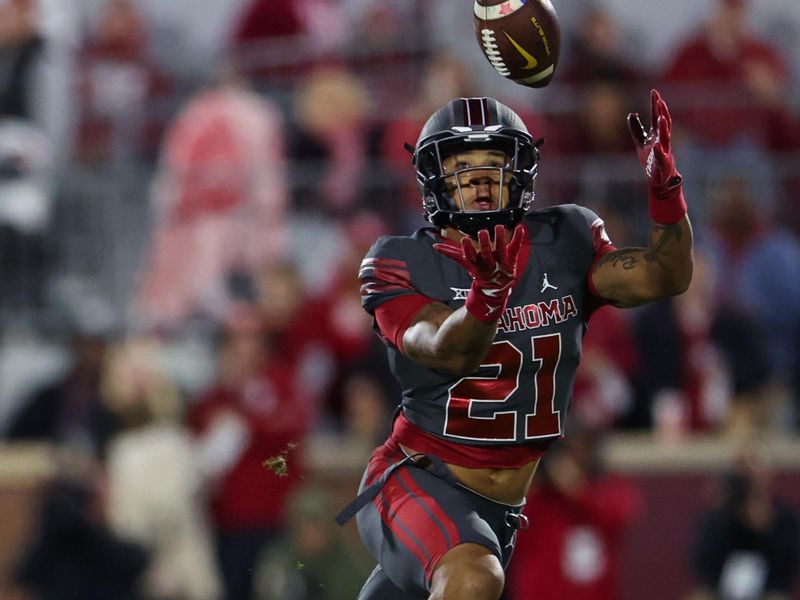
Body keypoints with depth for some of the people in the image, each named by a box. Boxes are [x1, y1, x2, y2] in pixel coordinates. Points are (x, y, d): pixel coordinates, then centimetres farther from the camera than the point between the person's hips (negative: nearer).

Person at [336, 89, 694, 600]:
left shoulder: (563, 247, 1)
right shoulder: (403, 266, -10)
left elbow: (665, 278, -13)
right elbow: (450, 353, -28)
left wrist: (664, 184, -28)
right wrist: (487, 292, -49)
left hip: (498, 515, 6)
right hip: (416, 480, -6)